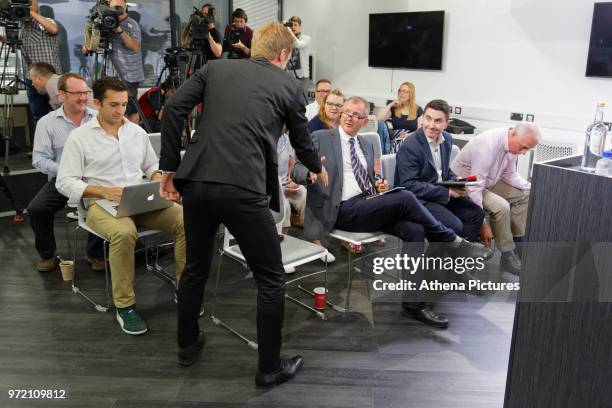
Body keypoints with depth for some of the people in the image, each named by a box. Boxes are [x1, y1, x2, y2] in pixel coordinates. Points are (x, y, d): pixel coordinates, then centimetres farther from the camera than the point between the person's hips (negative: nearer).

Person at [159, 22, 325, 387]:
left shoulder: (215, 68, 18)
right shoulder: (289, 85, 12)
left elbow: (173, 109, 5)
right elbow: (301, 141, 23)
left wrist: (170, 168, 9)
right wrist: (318, 168, 43)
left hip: (196, 182, 5)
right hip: (242, 189, -4)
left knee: (196, 267, 25)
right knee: (271, 278, 12)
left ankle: (188, 345, 42)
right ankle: (270, 367, 21)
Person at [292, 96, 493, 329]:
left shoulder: (367, 145, 23)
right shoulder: (320, 138, 5)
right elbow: (297, 170, -4)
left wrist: (379, 185, 5)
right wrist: (310, 174, -28)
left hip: (368, 206, 6)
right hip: (344, 210, -6)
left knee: (415, 230, -20)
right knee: (405, 198, -25)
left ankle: (413, 303, -14)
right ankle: (453, 243, -5)